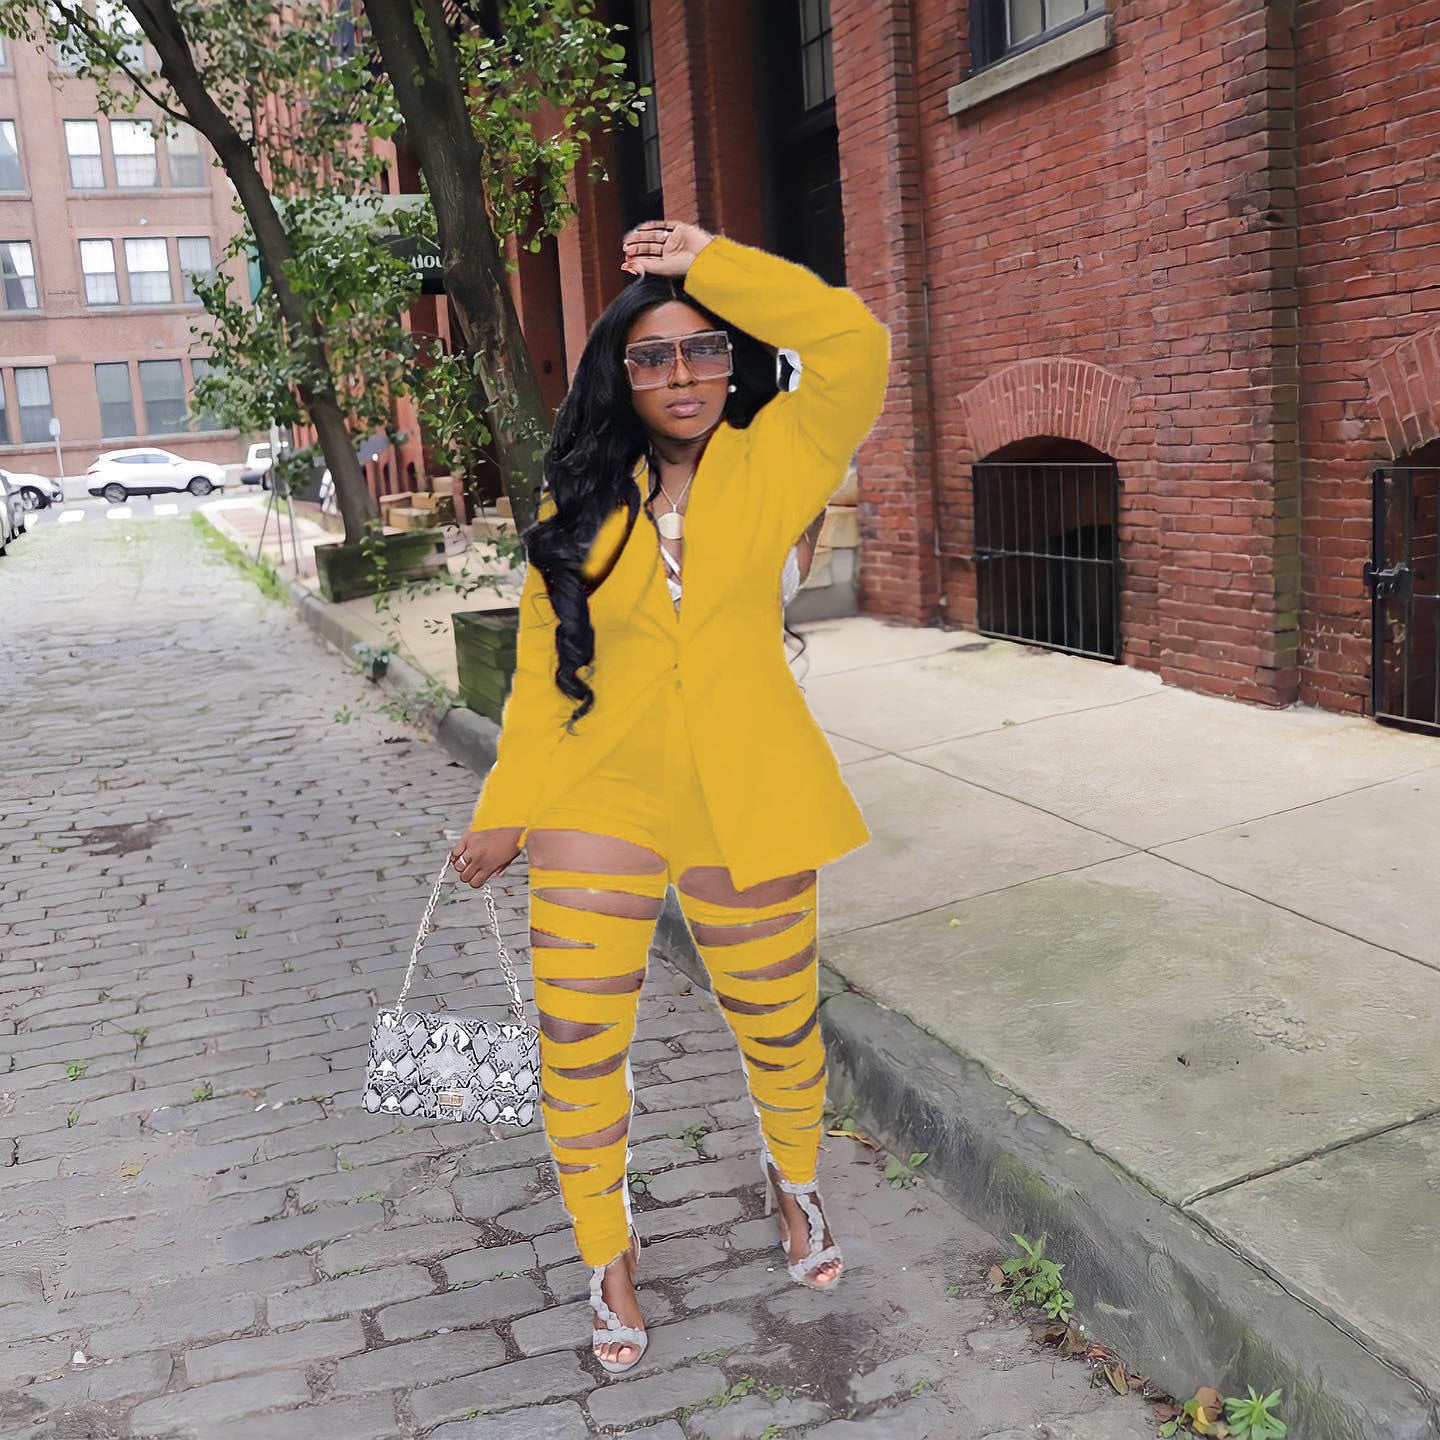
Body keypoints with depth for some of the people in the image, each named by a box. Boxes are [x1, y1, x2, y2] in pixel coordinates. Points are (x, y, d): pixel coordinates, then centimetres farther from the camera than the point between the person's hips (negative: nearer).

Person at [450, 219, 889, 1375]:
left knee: (779, 1025, 16)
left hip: (743, 807, 0)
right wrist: (504, 811, 6)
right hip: (599, 803, 1)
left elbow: (856, 344, -18)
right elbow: (543, 667, 5)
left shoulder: (771, 464, -2)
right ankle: (609, 1253, 32)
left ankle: (795, 1180, 49)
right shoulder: (581, 506, 2)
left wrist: (712, 264, -14)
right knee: (579, 1044, 4)